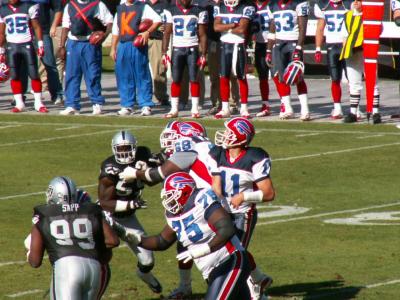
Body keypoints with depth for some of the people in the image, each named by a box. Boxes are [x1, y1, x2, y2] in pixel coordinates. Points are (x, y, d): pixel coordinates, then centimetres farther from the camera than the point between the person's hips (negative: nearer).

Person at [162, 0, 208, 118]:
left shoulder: (199, 11, 1)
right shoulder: (171, 11, 3)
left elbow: (202, 35, 3)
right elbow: (167, 33, 6)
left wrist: (203, 54, -3)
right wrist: (164, 52, -1)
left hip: (193, 49, -1)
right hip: (177, 49, 1)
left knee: (194, 79, -2)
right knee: (176, 79, 0)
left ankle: (195, 109, 3)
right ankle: (174, 109, 4)